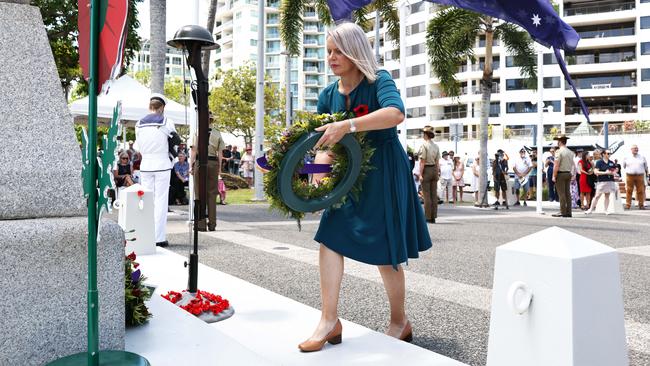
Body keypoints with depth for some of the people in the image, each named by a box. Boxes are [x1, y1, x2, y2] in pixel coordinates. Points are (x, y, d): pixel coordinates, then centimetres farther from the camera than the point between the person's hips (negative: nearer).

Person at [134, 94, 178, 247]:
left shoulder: (140, 124, 5)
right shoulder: (167, 122, -6)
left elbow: (138, 147, 10)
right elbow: (176, 139, 5)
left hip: (145, 165, 3)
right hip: (162, 165, -3)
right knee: (161, 201, 0)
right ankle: (159, 237, 0)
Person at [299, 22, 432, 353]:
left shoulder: (379, 81, -14)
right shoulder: (329, 94, 3)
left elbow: (396, 113, -35)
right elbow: (316, 137, 4)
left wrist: (348, 125, -45)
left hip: (384, 173, -5)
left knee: (385, 252, 2)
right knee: (329, 237, -6)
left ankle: (400, 322, 23)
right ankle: (329, 321, 4)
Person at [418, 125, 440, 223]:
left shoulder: (424, 145, -11)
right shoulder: (436, 146, 9)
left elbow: (422, 161, -14)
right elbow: (437, 162, 11)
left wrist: (420, 174, -13)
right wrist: (437, 173, 16)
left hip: (426, 170, -6)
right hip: (434, 170, 7)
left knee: (427, 195, -3)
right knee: (434, 194, 8)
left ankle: (428, 217, -1)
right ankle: (433, 217, 11)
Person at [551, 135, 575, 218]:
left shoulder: (559, 151, -12)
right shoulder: (570, 152, 12)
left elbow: (556, 165, -16)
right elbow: (572, 165, 14)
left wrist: (554, 176, -13)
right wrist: (572, 174, 18)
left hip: (560, 173, -7)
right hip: (568, 173, 7)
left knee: (561, 194, -5)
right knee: (567, 193, 9)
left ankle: (563, 212, -6)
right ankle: (568, 212, 10)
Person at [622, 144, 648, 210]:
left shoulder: (642, 157, 9)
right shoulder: (627, 158, 5)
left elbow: (646, 167, 22)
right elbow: (624, 166, 22)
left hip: (640, 176, 1)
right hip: (629, 176, -1)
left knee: (641, 191, -1)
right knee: (629, 191, -3)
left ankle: (641, 205, 5)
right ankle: (628, 205, -1)